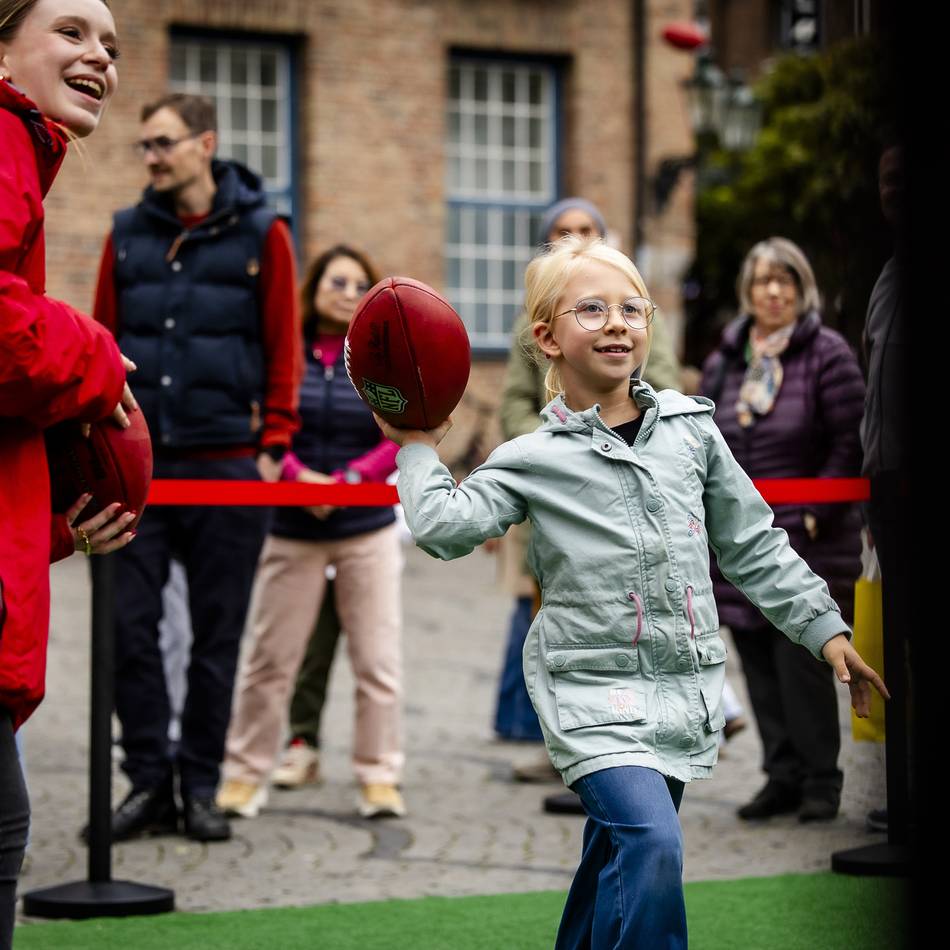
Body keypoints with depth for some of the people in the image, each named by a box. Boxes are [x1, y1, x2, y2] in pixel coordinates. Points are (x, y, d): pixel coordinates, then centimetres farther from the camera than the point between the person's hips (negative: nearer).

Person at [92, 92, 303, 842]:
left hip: (228, 466, -2)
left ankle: (201, 786, 14)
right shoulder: (128, 235, 9)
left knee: (216, 634, 4)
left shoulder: (259, 233, 1)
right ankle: (149, 782, 8)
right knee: (130, 624, -3)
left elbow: (283, 346, 1)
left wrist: (273, 444, -4)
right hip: (138, 464, 2)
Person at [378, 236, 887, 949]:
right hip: (593, 684, -4)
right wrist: (419, 449, -4)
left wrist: (824, 627, 13)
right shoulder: (534, 460, -1)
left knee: (619, 856, 14)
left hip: (685, 684, 4)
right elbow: (443, 525, -16)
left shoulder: (690, 427, 8)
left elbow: (753, 547, 15)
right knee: (651, 844, -24)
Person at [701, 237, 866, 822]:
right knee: (759, 665, 6)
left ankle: (820, 781, 3)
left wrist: (815, 515, -13)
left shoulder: (828, 353, -3)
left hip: (806, 539, -5)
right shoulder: (723, 361, 12)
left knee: (801, 663, -7)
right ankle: (782, 775, 14)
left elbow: (849, 443, -7)